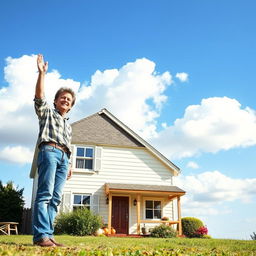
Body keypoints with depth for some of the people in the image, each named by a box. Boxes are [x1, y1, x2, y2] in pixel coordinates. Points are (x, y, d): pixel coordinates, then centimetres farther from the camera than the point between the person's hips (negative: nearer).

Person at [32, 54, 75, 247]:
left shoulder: (68, 125, 33)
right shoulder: (47, 112, 18)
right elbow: (39, 96, 0)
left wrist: (68, 165, 19)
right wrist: (42, 73, -8)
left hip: (63, 157, 6)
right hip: (49, 150, -6)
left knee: (55, 198, -5)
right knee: (45, 193, -18)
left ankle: (48, 234, -8)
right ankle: (41, 235, -25)